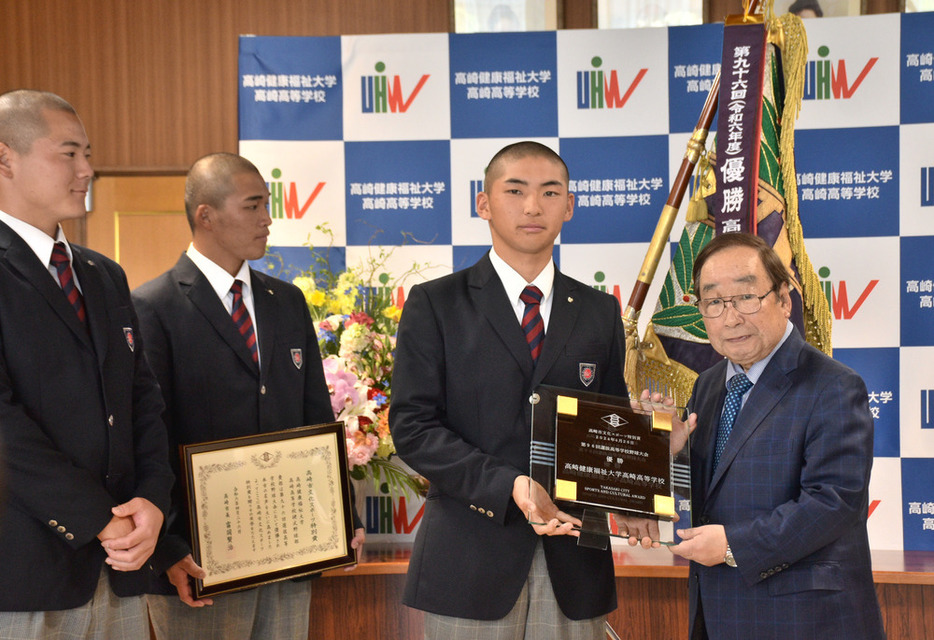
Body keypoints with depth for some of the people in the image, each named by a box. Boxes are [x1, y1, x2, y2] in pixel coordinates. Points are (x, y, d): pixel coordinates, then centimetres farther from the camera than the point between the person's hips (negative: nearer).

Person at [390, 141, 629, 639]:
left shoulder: (599, 312, 12)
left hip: (573, 561, 3)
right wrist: (509, 486, -18)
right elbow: (413, 427, -6)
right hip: (471, 558, -2)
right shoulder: (434, 305, 2)